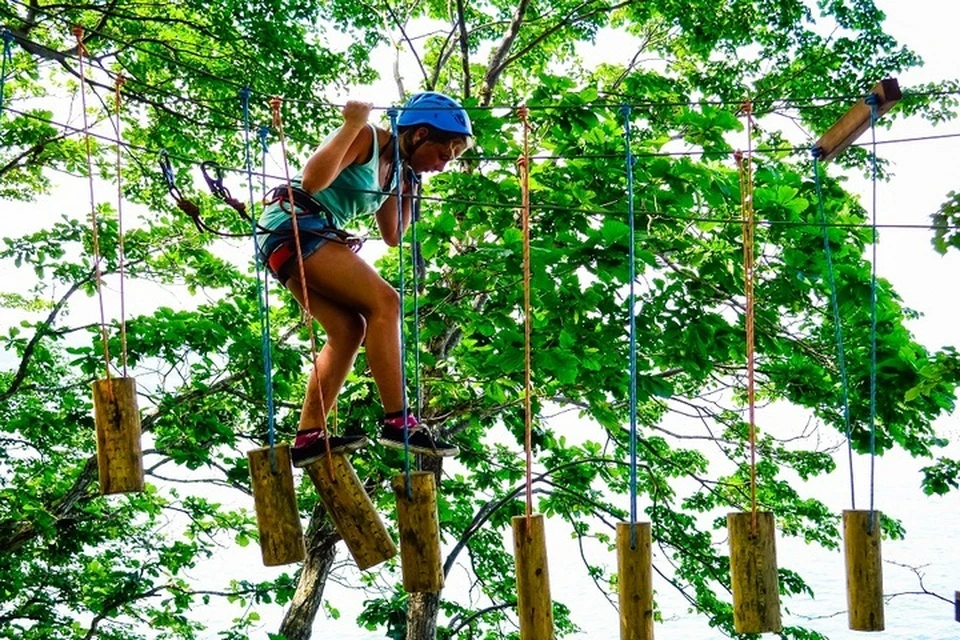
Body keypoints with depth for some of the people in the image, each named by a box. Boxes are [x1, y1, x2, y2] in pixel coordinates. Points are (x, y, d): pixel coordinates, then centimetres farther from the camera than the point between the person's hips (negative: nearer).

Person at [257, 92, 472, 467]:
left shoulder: (397, 170, 16)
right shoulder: (366, 139, -10)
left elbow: (392, 237, 24)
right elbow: (313, 180, -24)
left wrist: (409, 189, 17)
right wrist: (351, 125, -24)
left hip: (314, 234, 10)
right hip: (293, 223, -10)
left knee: (348, 329, -2)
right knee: (383, 301, -18)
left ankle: (308, 437, -3)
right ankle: (397, 422, -22)